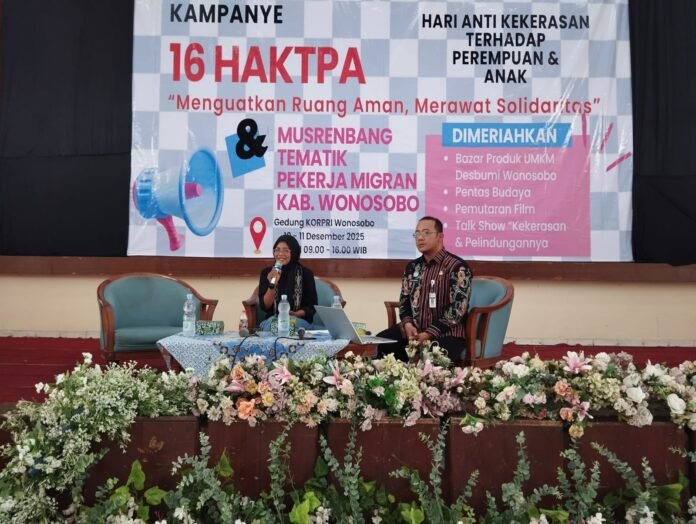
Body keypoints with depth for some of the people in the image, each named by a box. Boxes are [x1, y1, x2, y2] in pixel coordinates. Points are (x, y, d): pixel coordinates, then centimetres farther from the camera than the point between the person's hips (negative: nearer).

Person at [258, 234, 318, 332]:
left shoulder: (306, 273, -1)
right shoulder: (266, 272, 3)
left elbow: (311, 307, 1)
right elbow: (265, 306, -3)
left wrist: (294, 315, -17)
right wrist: (272, 284, -18)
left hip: (300, 320, -1)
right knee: (272, 325, -33)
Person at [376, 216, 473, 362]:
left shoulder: (457, 267, -7)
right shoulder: (413, 266, 14)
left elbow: (457, 310, -14)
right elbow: (404, 300, 18)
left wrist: (428, 334, -20)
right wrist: (407, 324, -4)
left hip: (446, 334, -5)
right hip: (414, 330, 6)